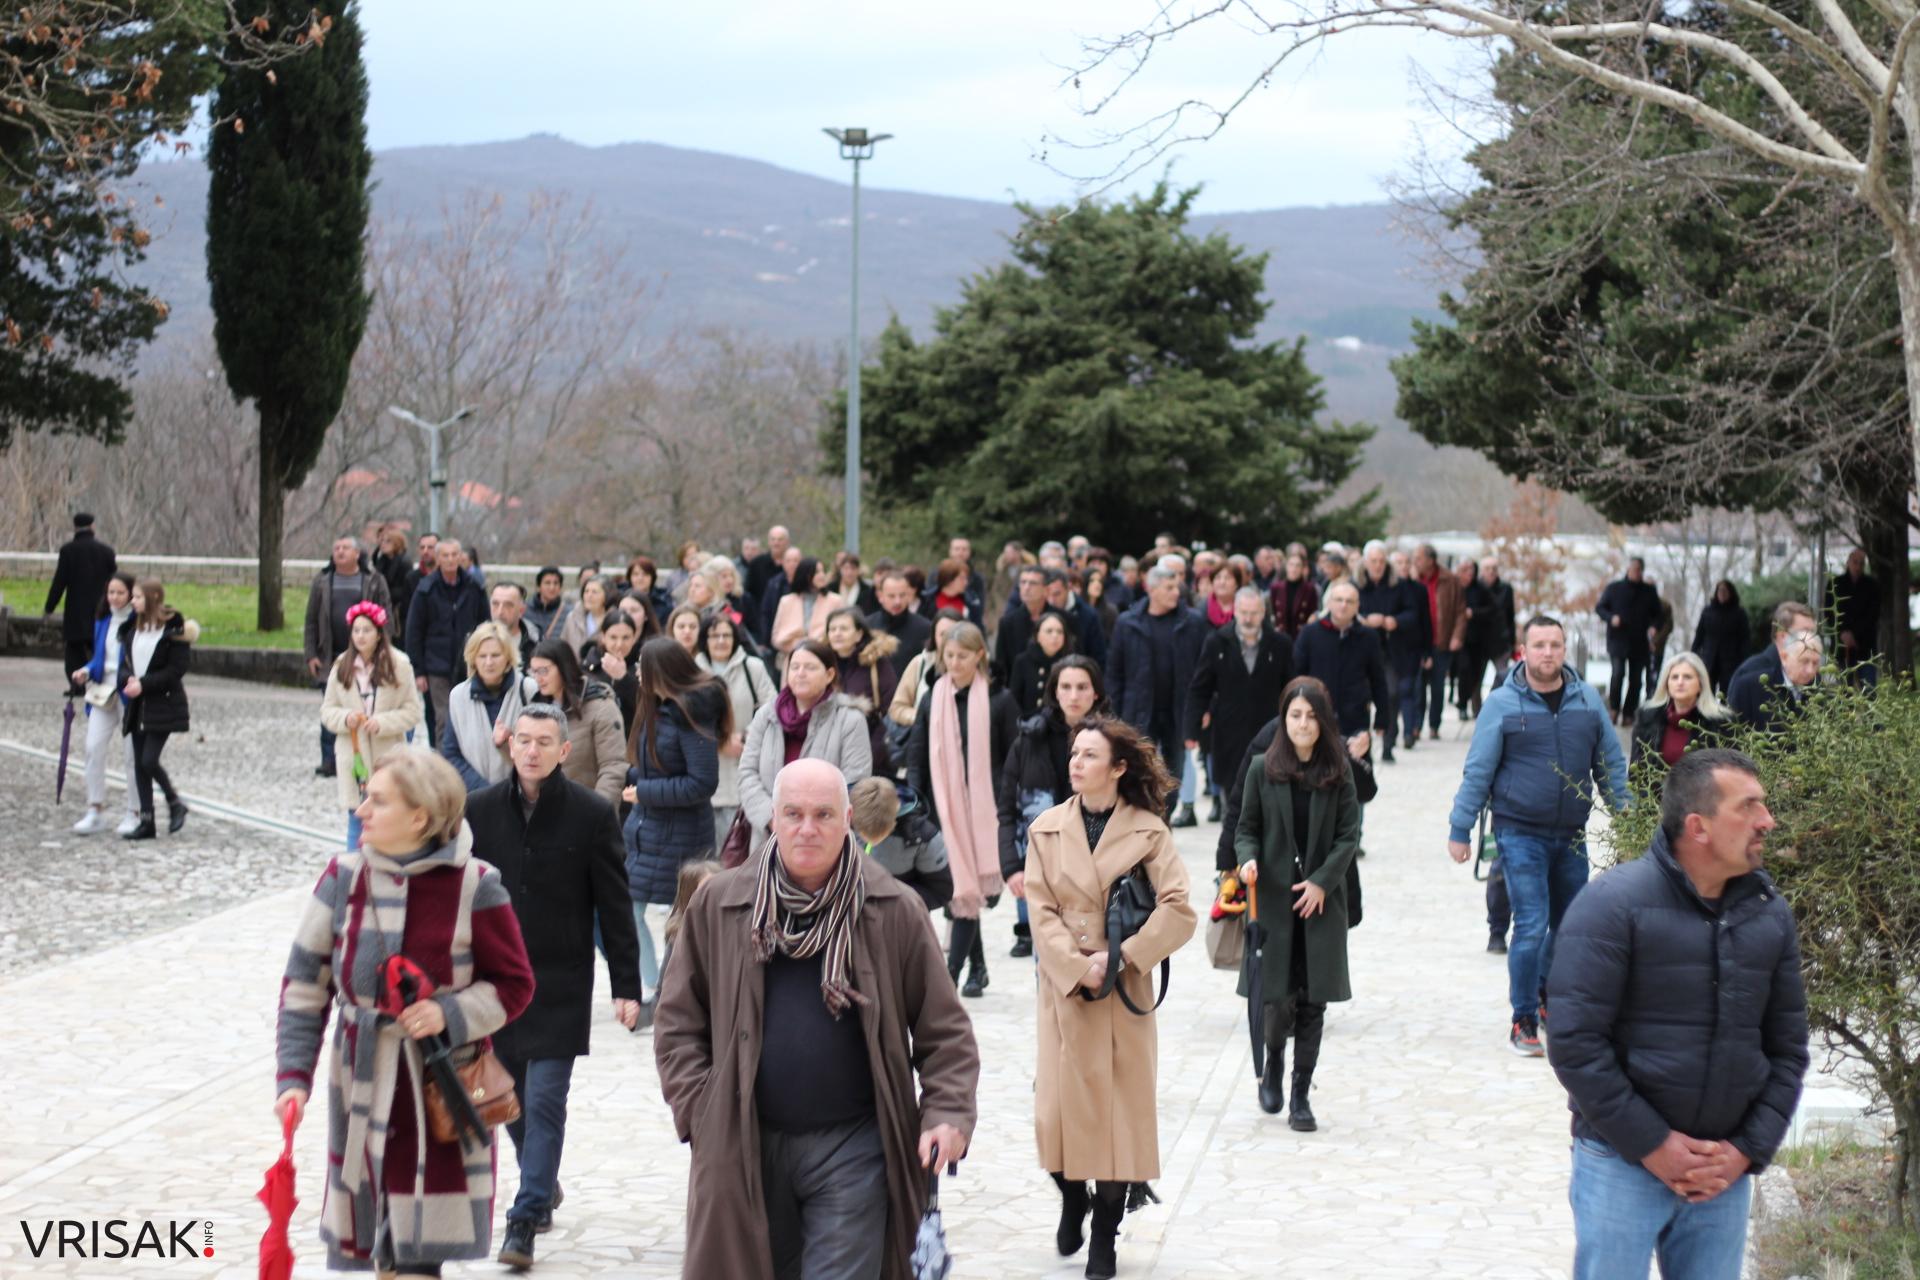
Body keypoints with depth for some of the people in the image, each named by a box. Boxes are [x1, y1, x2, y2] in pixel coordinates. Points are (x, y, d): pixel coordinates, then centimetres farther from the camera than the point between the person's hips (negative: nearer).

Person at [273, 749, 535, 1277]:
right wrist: (293, 1077, -4)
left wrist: (450, 1014, -17)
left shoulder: (473, 886, -9)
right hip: (364, 1086, 3)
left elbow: (514, 984, 0)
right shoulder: (343, 878, -1)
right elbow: (304, 984, 3)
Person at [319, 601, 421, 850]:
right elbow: (327, 711, 7)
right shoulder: (342, 666, 2)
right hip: (354, 755, 2)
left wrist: (382, 723, -17)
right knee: (356, 817, 6)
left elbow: (412, 712, -3)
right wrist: (345, 719, -13)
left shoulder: (398, 664, -5)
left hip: (388, 758, -2)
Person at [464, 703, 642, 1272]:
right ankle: (542, 1185, 37)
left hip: (561, 985, -3)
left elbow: (614, 906, -3)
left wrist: (626, 986, -5)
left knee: (545, 1102, -6)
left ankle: (524, 1223, -4)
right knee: (511, 1100, 14)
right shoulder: (479, 810, 0)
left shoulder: (592, 814, -7)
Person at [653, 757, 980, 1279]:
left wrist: (948, 1114, -11)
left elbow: (944, 1028, 2)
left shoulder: (895, 911, 0)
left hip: (853, 1146, -2)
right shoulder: (717, 904, 3)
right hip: (743, 1146, 2)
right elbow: (677, 1022, 8)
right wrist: (699, 1111, -3)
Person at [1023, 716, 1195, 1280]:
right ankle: (1072, 1199, 30)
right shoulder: (1046, 830, 3)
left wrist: (1121, 959, -15)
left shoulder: (1148, 832, -2)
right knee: (1058, 1104, 1)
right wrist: (1079, 969, -14)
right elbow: (1041, 912, -3)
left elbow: (1178, 911, -9)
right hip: (1064, 987, 1)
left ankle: (1105, 1234, 15)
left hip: (1125, 992, -1)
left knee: (1121, 1106, 1)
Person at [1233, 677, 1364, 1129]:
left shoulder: (1338, 773, 2)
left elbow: (1349, 836, 1)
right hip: (1273, 899, -1)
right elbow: (1247, 829, 6)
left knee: (1312, 1002, 1)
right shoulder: (1262, 770, 2)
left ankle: (1301, 1096, 10)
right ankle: (1273, 1063, 28)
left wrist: (1321, 881, -9)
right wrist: (1248, 859, -14)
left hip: (1322, 901, 1)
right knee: (1277, 997, -3)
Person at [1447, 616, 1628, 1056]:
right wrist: (1459, 829, -2)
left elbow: (1612, 763, 12)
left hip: (1572, 836, 4)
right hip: (1520, 833, -4)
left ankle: (1546, 994, 36)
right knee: (1532, 926, -10)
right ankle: (1523, 1021, 1)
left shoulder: (1587, 699, 4)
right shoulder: (1503, 703, -5)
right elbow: (1478, 771, -2)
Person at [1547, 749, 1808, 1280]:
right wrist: (1651, 1145, -14)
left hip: (1726, 1170, 5)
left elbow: (1787, 1049, 11)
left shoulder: (1771, 914, 5)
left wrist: (1748, 1150, -1)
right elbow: (1575, 1043, -14)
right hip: (1622, 1161, -4)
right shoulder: (1616, 903, -11)